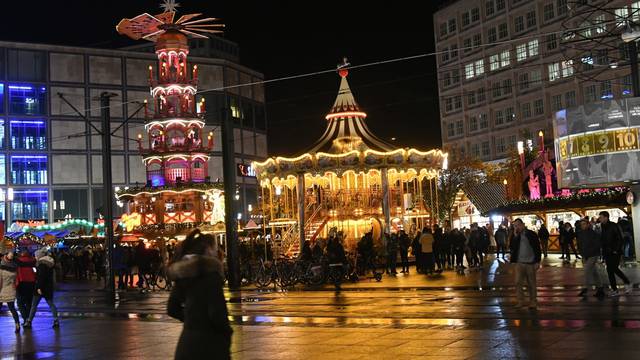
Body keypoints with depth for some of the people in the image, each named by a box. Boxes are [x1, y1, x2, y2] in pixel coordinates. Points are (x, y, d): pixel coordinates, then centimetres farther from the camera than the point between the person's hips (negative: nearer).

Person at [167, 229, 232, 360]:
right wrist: (227, 332, -5)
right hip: (210, 341, -7)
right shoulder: (210, 269, -13)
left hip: (187, 339, 7)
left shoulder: (183, 272, 8)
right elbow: (216, 311, -20)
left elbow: (172, 309, 13)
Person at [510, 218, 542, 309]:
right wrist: (515, 236, -13)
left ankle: (533, 302, 15)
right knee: (518, 283, 0)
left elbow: (537, 248, -2)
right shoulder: (515, 236, 7)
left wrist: (537, 262, -7)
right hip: (519, 263, 3)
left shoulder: (531, 234, -3)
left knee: (531, 284, 6)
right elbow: (512, 248, -6)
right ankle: (520, 301, 9)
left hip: (530, 263, -3)